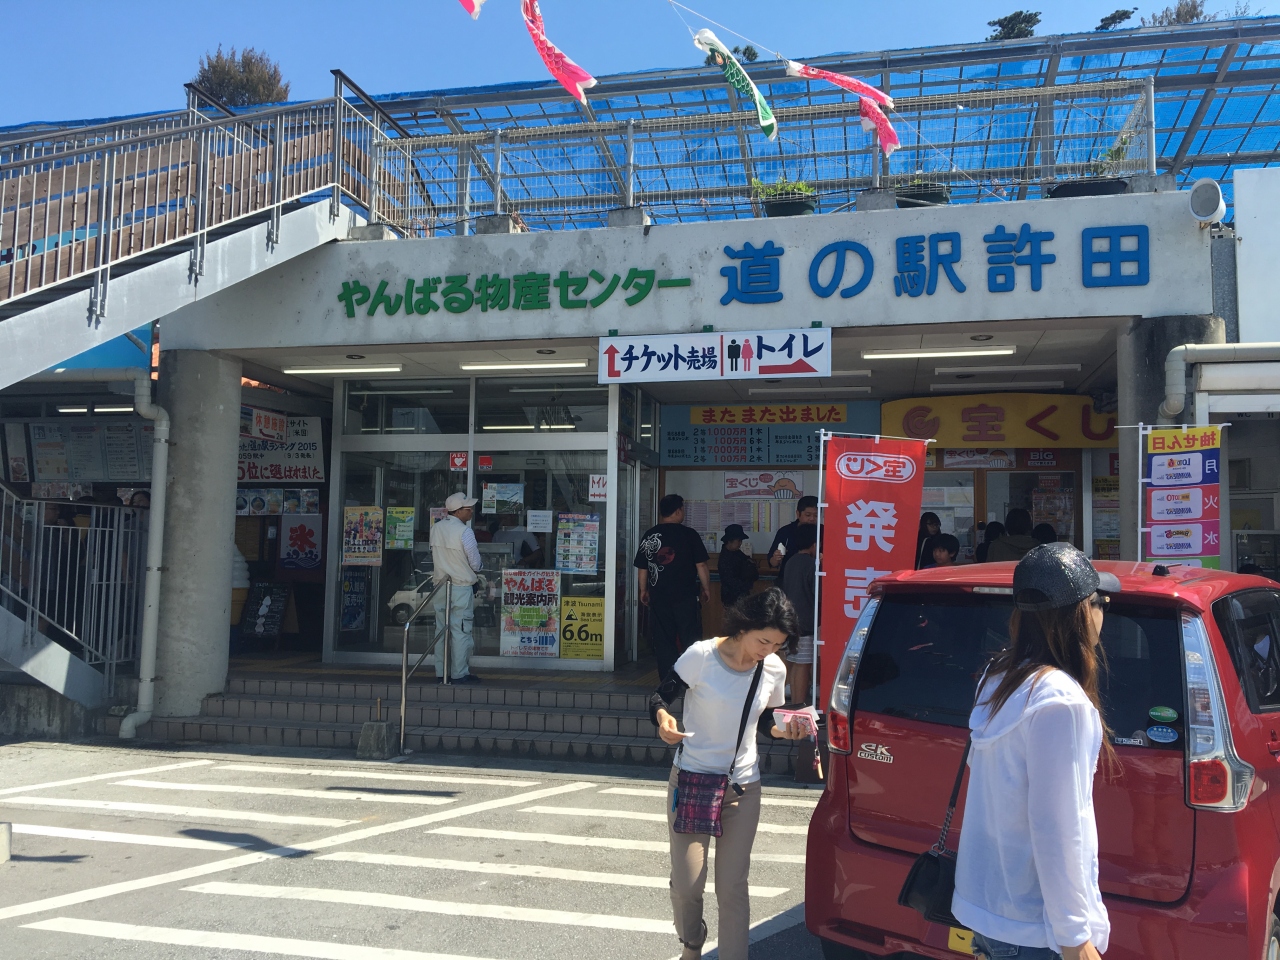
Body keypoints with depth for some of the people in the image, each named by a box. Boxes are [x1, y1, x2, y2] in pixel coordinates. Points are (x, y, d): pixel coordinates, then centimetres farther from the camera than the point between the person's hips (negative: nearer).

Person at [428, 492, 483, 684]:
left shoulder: (435, 528, 2)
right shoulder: (465, 531, -17)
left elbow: (435, 556, 10)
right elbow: (475, 562, -11)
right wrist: (475, 570, 11)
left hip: (440, 585, 6)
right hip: (462, 587, -6)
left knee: (441, 630, 11)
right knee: (461, 631, 0)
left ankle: (441, 673, 16)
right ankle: (459, 673, 3)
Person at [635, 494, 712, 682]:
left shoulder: (649, 536, 4)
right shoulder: (689, 534, -5)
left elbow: (642, 568, 7)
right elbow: (701, 565, -4)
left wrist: (643, 590, 20)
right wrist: (706, 589, 8)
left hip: (659, 597, 3)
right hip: (685, 596, -3)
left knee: (663, 640, 7)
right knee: (690, 638, 5)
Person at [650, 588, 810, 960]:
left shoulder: (774, 670, -3)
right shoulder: (701, 656, -17)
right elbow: (659, 697, -10)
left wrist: (782, 731, -11)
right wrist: (663, 718, -32)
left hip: (743, 787, 3)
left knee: (732, 887, 2)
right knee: (686, 884, 1)